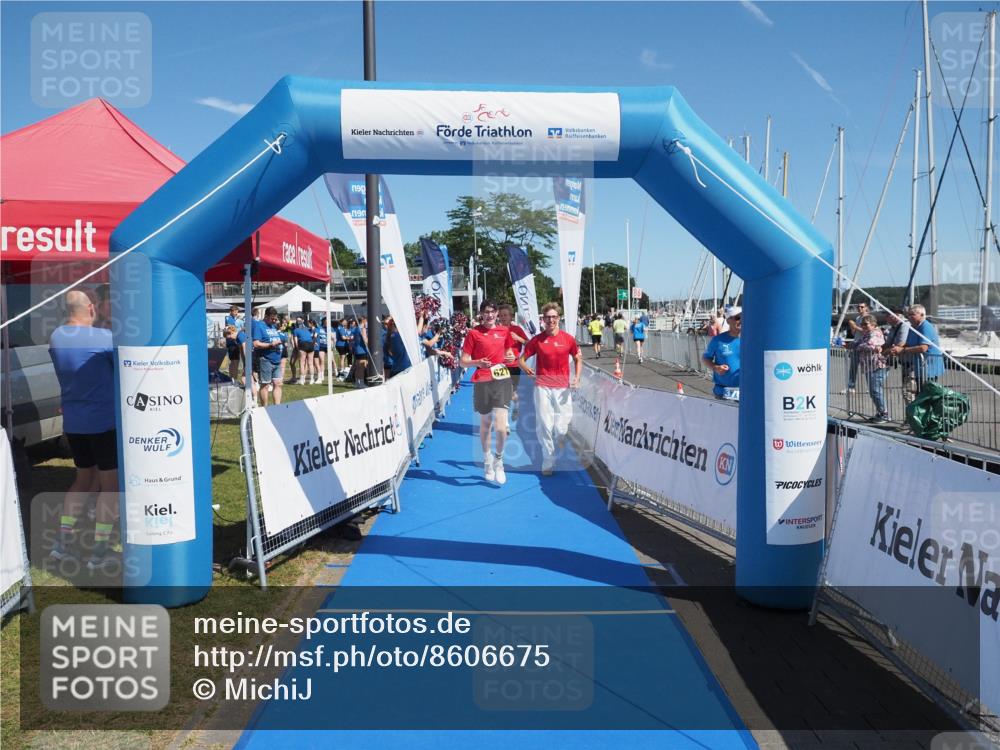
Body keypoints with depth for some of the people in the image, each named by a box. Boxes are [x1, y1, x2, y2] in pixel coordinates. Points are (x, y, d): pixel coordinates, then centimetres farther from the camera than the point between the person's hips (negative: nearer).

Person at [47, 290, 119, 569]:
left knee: (84, 478, 21)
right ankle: (99, 551, 5)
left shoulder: (56, 337, 2)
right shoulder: (104, 337, -16)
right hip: (105, 421, -6)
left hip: (73, 423, 6)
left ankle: (63, 541, 19)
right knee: (110, 483, 4)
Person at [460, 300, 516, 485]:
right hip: (482, 382, -1)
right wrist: (478, 362, -20)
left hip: (502, 381, 1)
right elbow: (463, 361, -1)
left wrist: (510, 358, 1)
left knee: (501, 426, -11)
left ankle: (498, 459, 12)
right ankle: (487, 460, 34)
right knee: (485, 424, 12)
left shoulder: (504, 331, 9)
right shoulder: (473, 333, 0)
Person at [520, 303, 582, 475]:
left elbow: (578, 359, 15)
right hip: (542, 387, 0)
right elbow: (522, 358, 7)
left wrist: (577, 378, 0)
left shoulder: (568, 339, 3)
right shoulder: (537, 340, 2)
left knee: (561, 428, -1)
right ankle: (548, 462, 12)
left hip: (563, 388, 0)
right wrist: (526, 368, -16)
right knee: (545, 426, 0)